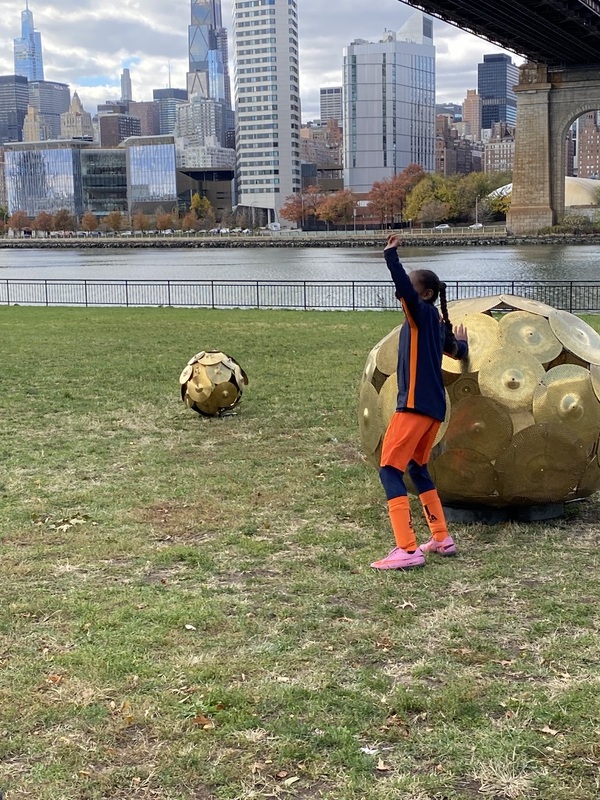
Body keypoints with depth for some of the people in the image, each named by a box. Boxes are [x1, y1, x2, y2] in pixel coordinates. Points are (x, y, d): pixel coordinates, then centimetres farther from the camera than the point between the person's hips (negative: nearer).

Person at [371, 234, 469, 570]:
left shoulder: (422, 313, -7)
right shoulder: (438, 323, 15)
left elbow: (405, 289, -28)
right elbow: (459, 351, 30)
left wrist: (391, 255, -32)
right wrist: (462, 340, 51)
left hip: (415, 404, -10)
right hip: (434, 407, 10)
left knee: (390, 469, -9)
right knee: (417, 468, 22)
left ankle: (408, 549, -16)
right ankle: (442, 538, 26)